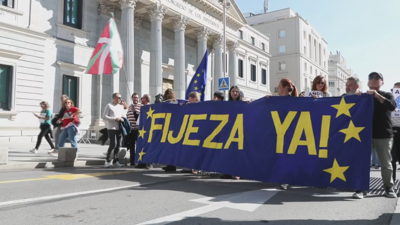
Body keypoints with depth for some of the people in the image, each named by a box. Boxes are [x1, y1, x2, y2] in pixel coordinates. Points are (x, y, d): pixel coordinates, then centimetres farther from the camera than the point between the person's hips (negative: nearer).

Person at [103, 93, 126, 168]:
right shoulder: (109, 106, 0)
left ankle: (116, 161, 17)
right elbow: (104, 117, -6)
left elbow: (124, 116, 18)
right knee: (113, 144, -13)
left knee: (118, 145, 8)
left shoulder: (121, 107, 17)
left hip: (119, 128, 6)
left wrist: (122, 119, -6)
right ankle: (107, 160, 0)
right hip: (111, 128, -6)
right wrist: (114, 119, -14)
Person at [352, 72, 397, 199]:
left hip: (384, 135, 0)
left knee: (386, 163, 7)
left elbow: (392, 106, -15)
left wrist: (377, 95, -22)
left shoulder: (386, 95, 6)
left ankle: (389, 188, 22)